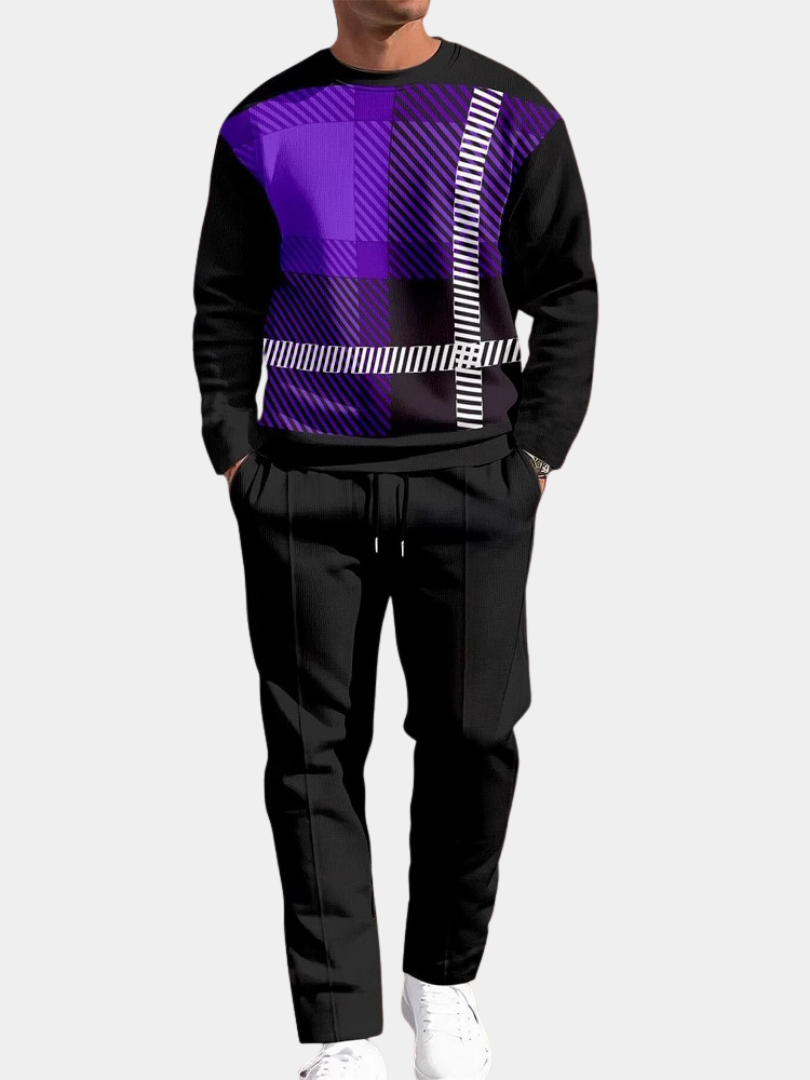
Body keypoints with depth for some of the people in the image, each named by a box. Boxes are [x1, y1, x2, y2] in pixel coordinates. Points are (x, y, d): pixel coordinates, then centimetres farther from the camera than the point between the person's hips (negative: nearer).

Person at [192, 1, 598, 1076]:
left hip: (470, 481, 0)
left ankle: (444, 978, 24)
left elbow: (568, 300, 6)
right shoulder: (267, 126, 7)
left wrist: (533, 459, -2)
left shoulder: (511, 120, 5)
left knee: (471, 737, 0)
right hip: (302, 484, 1)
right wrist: (234, 456, 2)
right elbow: (226, 304, 11)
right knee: (314, 751, -1)